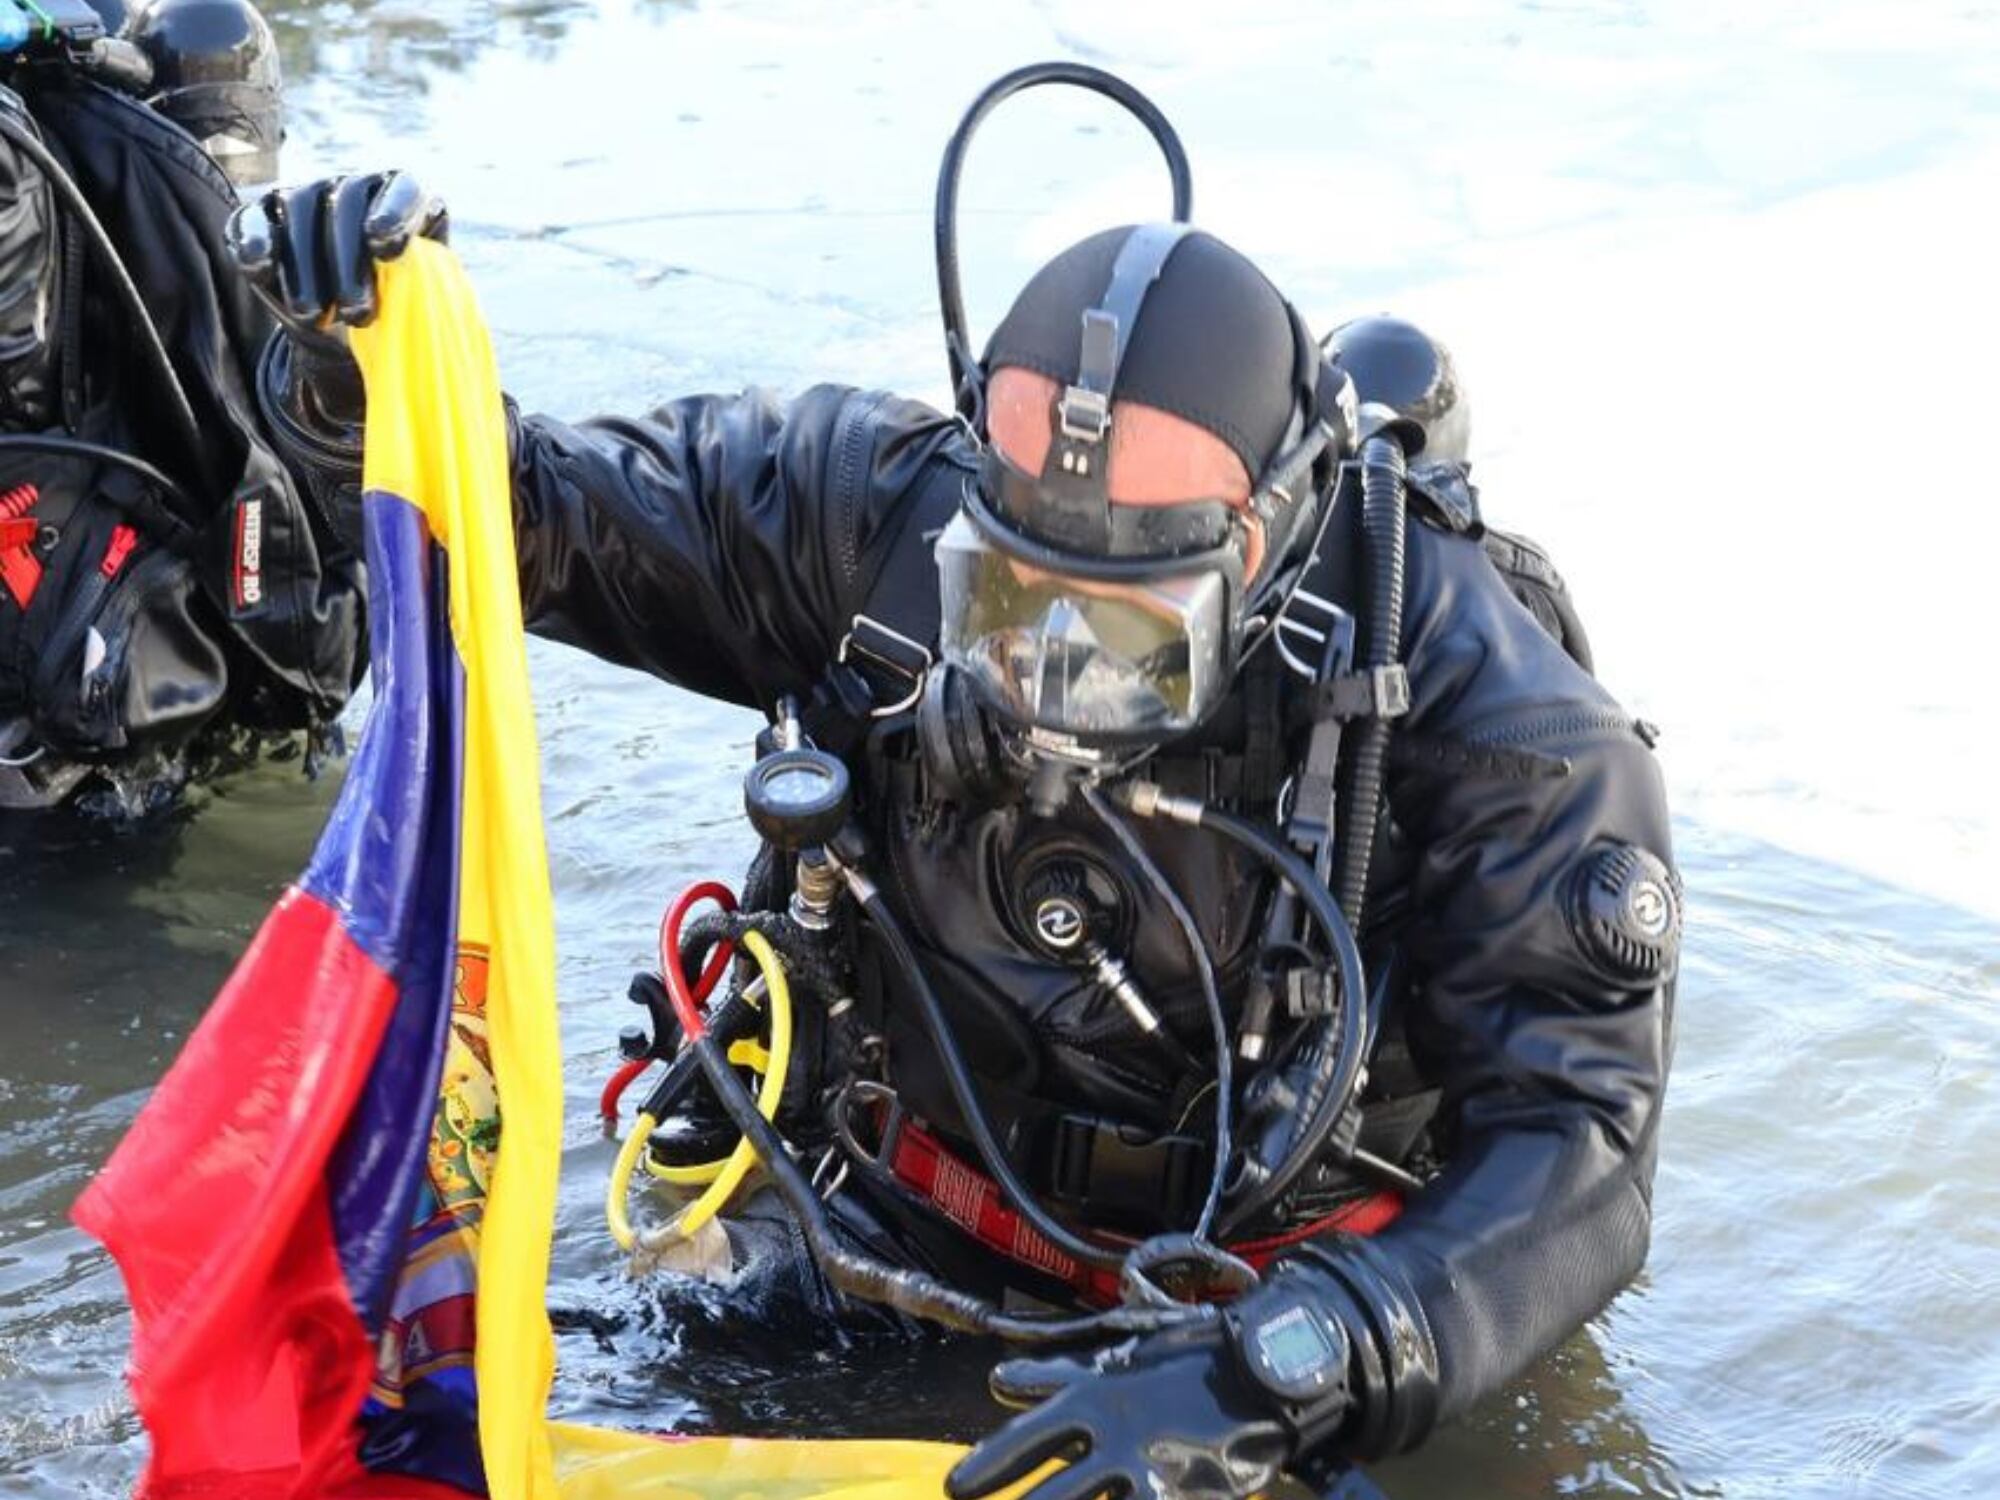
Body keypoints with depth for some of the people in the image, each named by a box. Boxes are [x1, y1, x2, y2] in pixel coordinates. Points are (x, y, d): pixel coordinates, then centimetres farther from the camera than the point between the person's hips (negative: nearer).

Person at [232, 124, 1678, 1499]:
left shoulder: (1476, 708, -27)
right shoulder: (893, 511, -19)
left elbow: (1574, 1135, -32)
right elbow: (564, 507, -5)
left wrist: (1278, 1374, -47)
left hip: (1276, 1292, -1)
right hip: (921, 1231, 1)